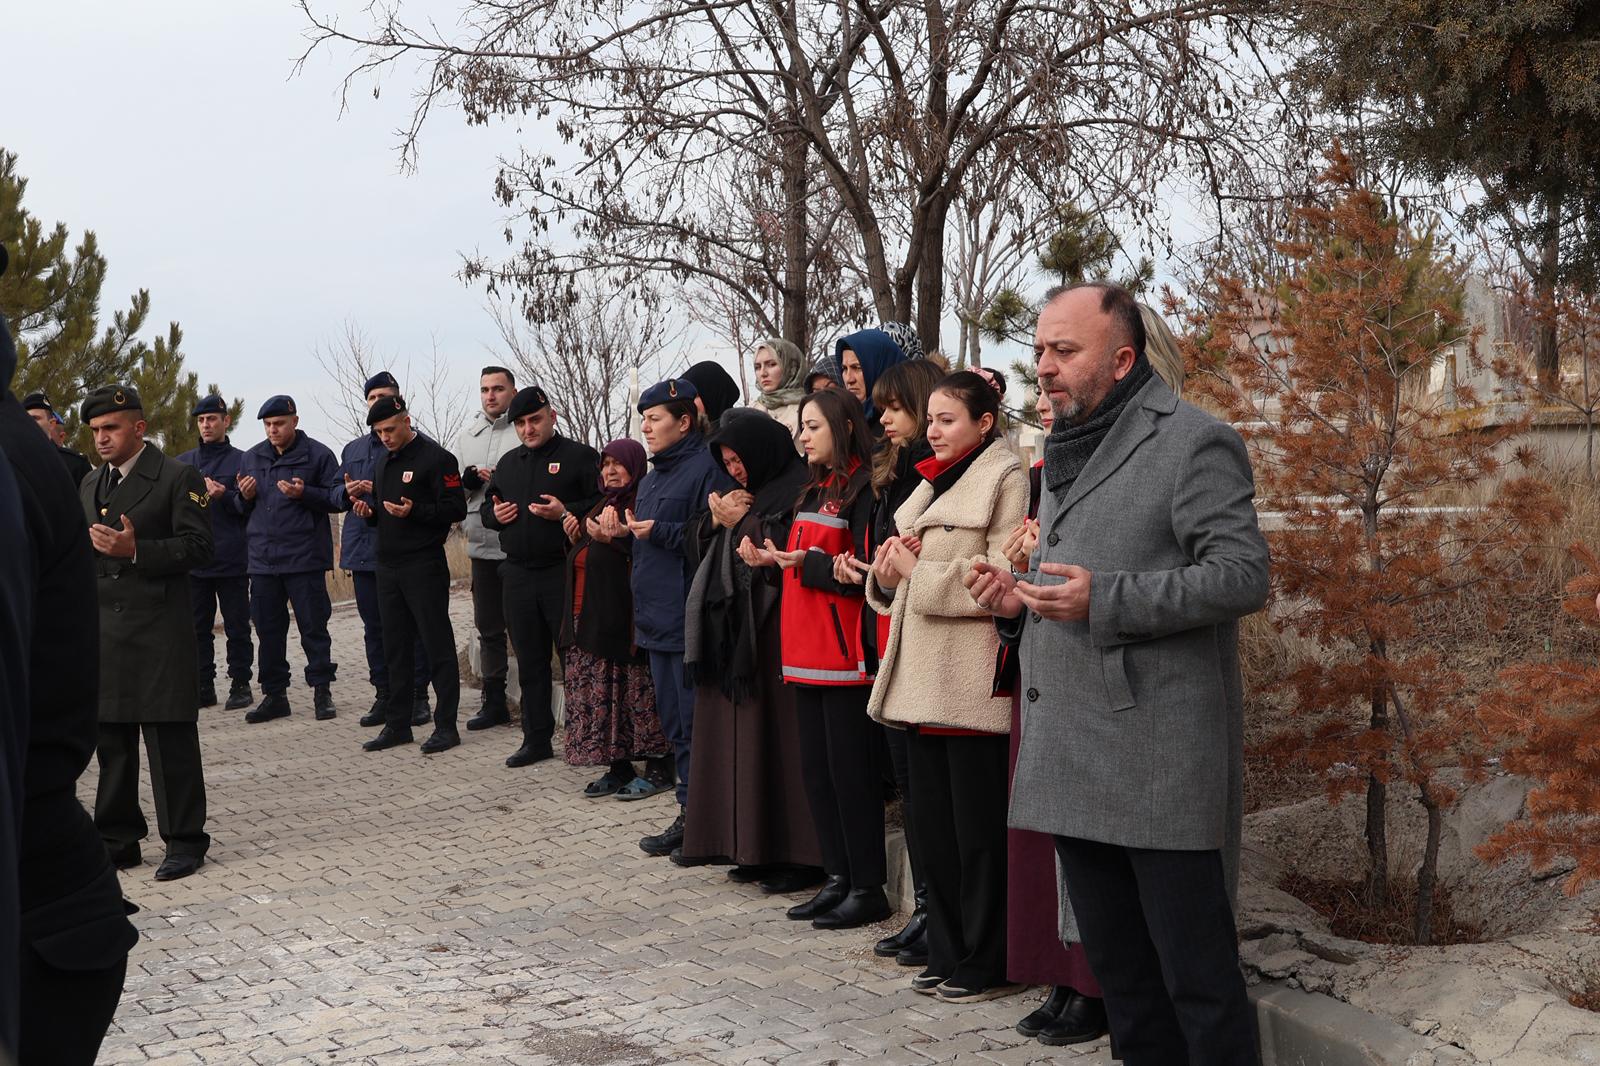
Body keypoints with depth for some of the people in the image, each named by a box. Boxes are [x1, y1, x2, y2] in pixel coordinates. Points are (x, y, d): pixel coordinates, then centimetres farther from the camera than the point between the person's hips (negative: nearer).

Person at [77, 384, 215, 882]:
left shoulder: (178, 478, -4)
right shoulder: (89, 485, 17)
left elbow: (196, 547, -11)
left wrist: (135, 550, -21)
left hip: (159, 631, -6)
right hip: (102, 631, 6)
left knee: (170, 741, -3)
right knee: (111, 739, 10)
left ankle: (184, 842, 5)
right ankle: (117, 840, 20)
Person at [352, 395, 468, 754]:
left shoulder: (435, 458, -8)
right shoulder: (383, 461, 17)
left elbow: (456, 509, -13)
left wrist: (414, 511, -24)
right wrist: (368, 510, 3)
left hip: (425, 566, -8)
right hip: (388, 565, 8)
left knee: (437, 645, -3)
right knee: (395, 647, 11)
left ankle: (446, 726, 1)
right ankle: (398, 724, 18)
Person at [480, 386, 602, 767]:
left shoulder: (579, 456, -2)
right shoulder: (508, 463, 18)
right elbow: (485, 507, 26)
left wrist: (566, 512, -21)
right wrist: (494, 514, 3)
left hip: (564, 573, -6)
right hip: (518, 574, 6)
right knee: (530, 661, 11)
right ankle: (536, 740, 19)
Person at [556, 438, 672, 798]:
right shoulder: (603, 504, 21)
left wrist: (614, 538, -32)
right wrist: (576, 536, 7)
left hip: (622, 616, -9)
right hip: (589, 616, 9)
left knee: (635, 690, -6)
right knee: (602, 692, 8)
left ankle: (658, 769, 2)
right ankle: (619, 768, 15)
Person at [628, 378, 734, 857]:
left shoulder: (707, 468, -12)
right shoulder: (652, 476, 19)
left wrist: (659, 532, -19)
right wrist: (631, 530, 9)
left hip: (691, 620, -10)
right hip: (657, 618, 10)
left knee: (694, 723, -4)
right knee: (674, 723, 14)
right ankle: (690, 813, 22)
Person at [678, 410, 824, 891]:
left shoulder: (798, 489, -8)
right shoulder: (741, 494, 19)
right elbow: (703, 548, 19)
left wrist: (741, 523, -9)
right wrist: (718, 520, 0)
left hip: (775, 634, -9)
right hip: (734, 634, 9)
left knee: (777, 738, -8)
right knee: (741, 737, 8)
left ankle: (797, 854, -2)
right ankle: (753, 849, 14)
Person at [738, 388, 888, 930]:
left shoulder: (863, 490, -11)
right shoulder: (814, 491, 17)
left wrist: (806, 562, -15)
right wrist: (772, 559, 3)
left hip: (845, 655, -9)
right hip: (806, 652, 9)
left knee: (850, 770, -3)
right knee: (816, 769, 11)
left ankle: (868, 889, 6)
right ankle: (838, 880, 20)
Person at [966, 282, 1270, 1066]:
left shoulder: (1193, 442, -7)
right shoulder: (1065, 454, 19)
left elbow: (1243, 576, -15)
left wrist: (1105, 600, -21)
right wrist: (1021, 601, 7)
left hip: (1162, 761, -8)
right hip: (1075, 759, 8)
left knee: (1196, 973, -2)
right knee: (1117, 970, 15)